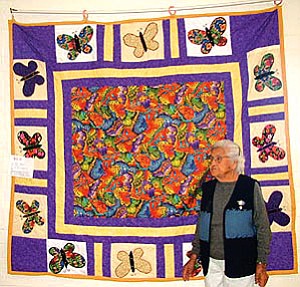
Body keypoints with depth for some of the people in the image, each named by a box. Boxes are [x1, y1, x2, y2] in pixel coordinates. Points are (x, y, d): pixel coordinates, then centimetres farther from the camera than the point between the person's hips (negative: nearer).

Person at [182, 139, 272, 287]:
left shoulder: (251, 187, -4)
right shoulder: (207, 188, 8)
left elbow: (263, 228, -3)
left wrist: (261, 263, -5)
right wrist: (194, 256, 10)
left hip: (240, 264, -4)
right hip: (211, 263, 4)